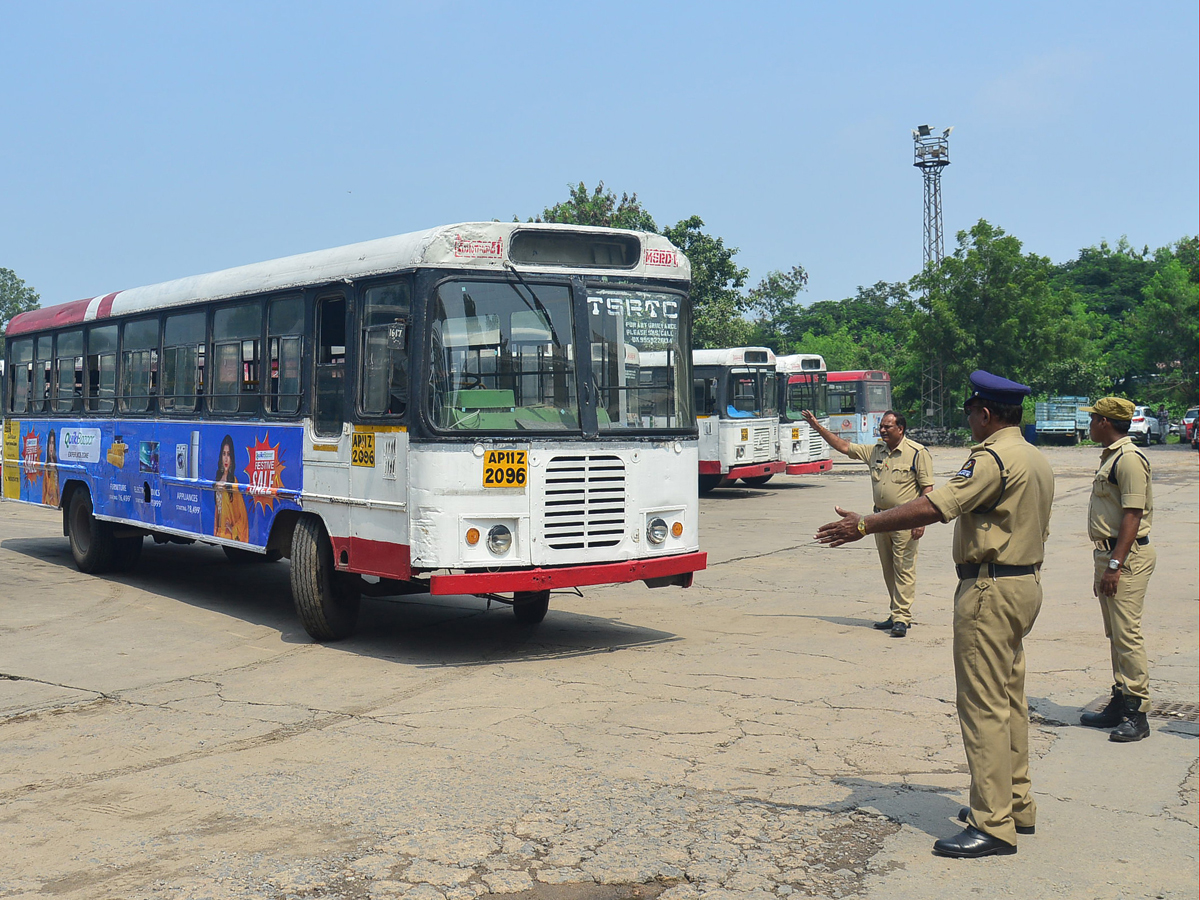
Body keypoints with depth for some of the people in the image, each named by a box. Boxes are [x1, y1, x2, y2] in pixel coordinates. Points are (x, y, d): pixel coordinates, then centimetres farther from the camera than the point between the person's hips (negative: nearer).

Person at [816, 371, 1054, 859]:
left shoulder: (993, 459, -18)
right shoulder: (1036, 460, 14)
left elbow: (933, 508, -27)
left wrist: (865, 525, -23)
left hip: (990, 589, -10)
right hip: (1025, 583, 11)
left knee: (983, 704, -7)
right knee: (1009, 698, 17)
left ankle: (993, 824, -4)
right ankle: (1017, 804, 26)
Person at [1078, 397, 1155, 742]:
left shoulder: (1129, 459, -15)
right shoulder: (1109, 457, 16)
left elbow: (1132, 515, -20)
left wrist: (1115, 565, -23)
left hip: (1128, 556, -11)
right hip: (1108, 554, 11)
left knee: (1127, 635, -10)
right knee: (1115, 635, 14)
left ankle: (1137, 713, -6)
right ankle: (1120, 703, 22)